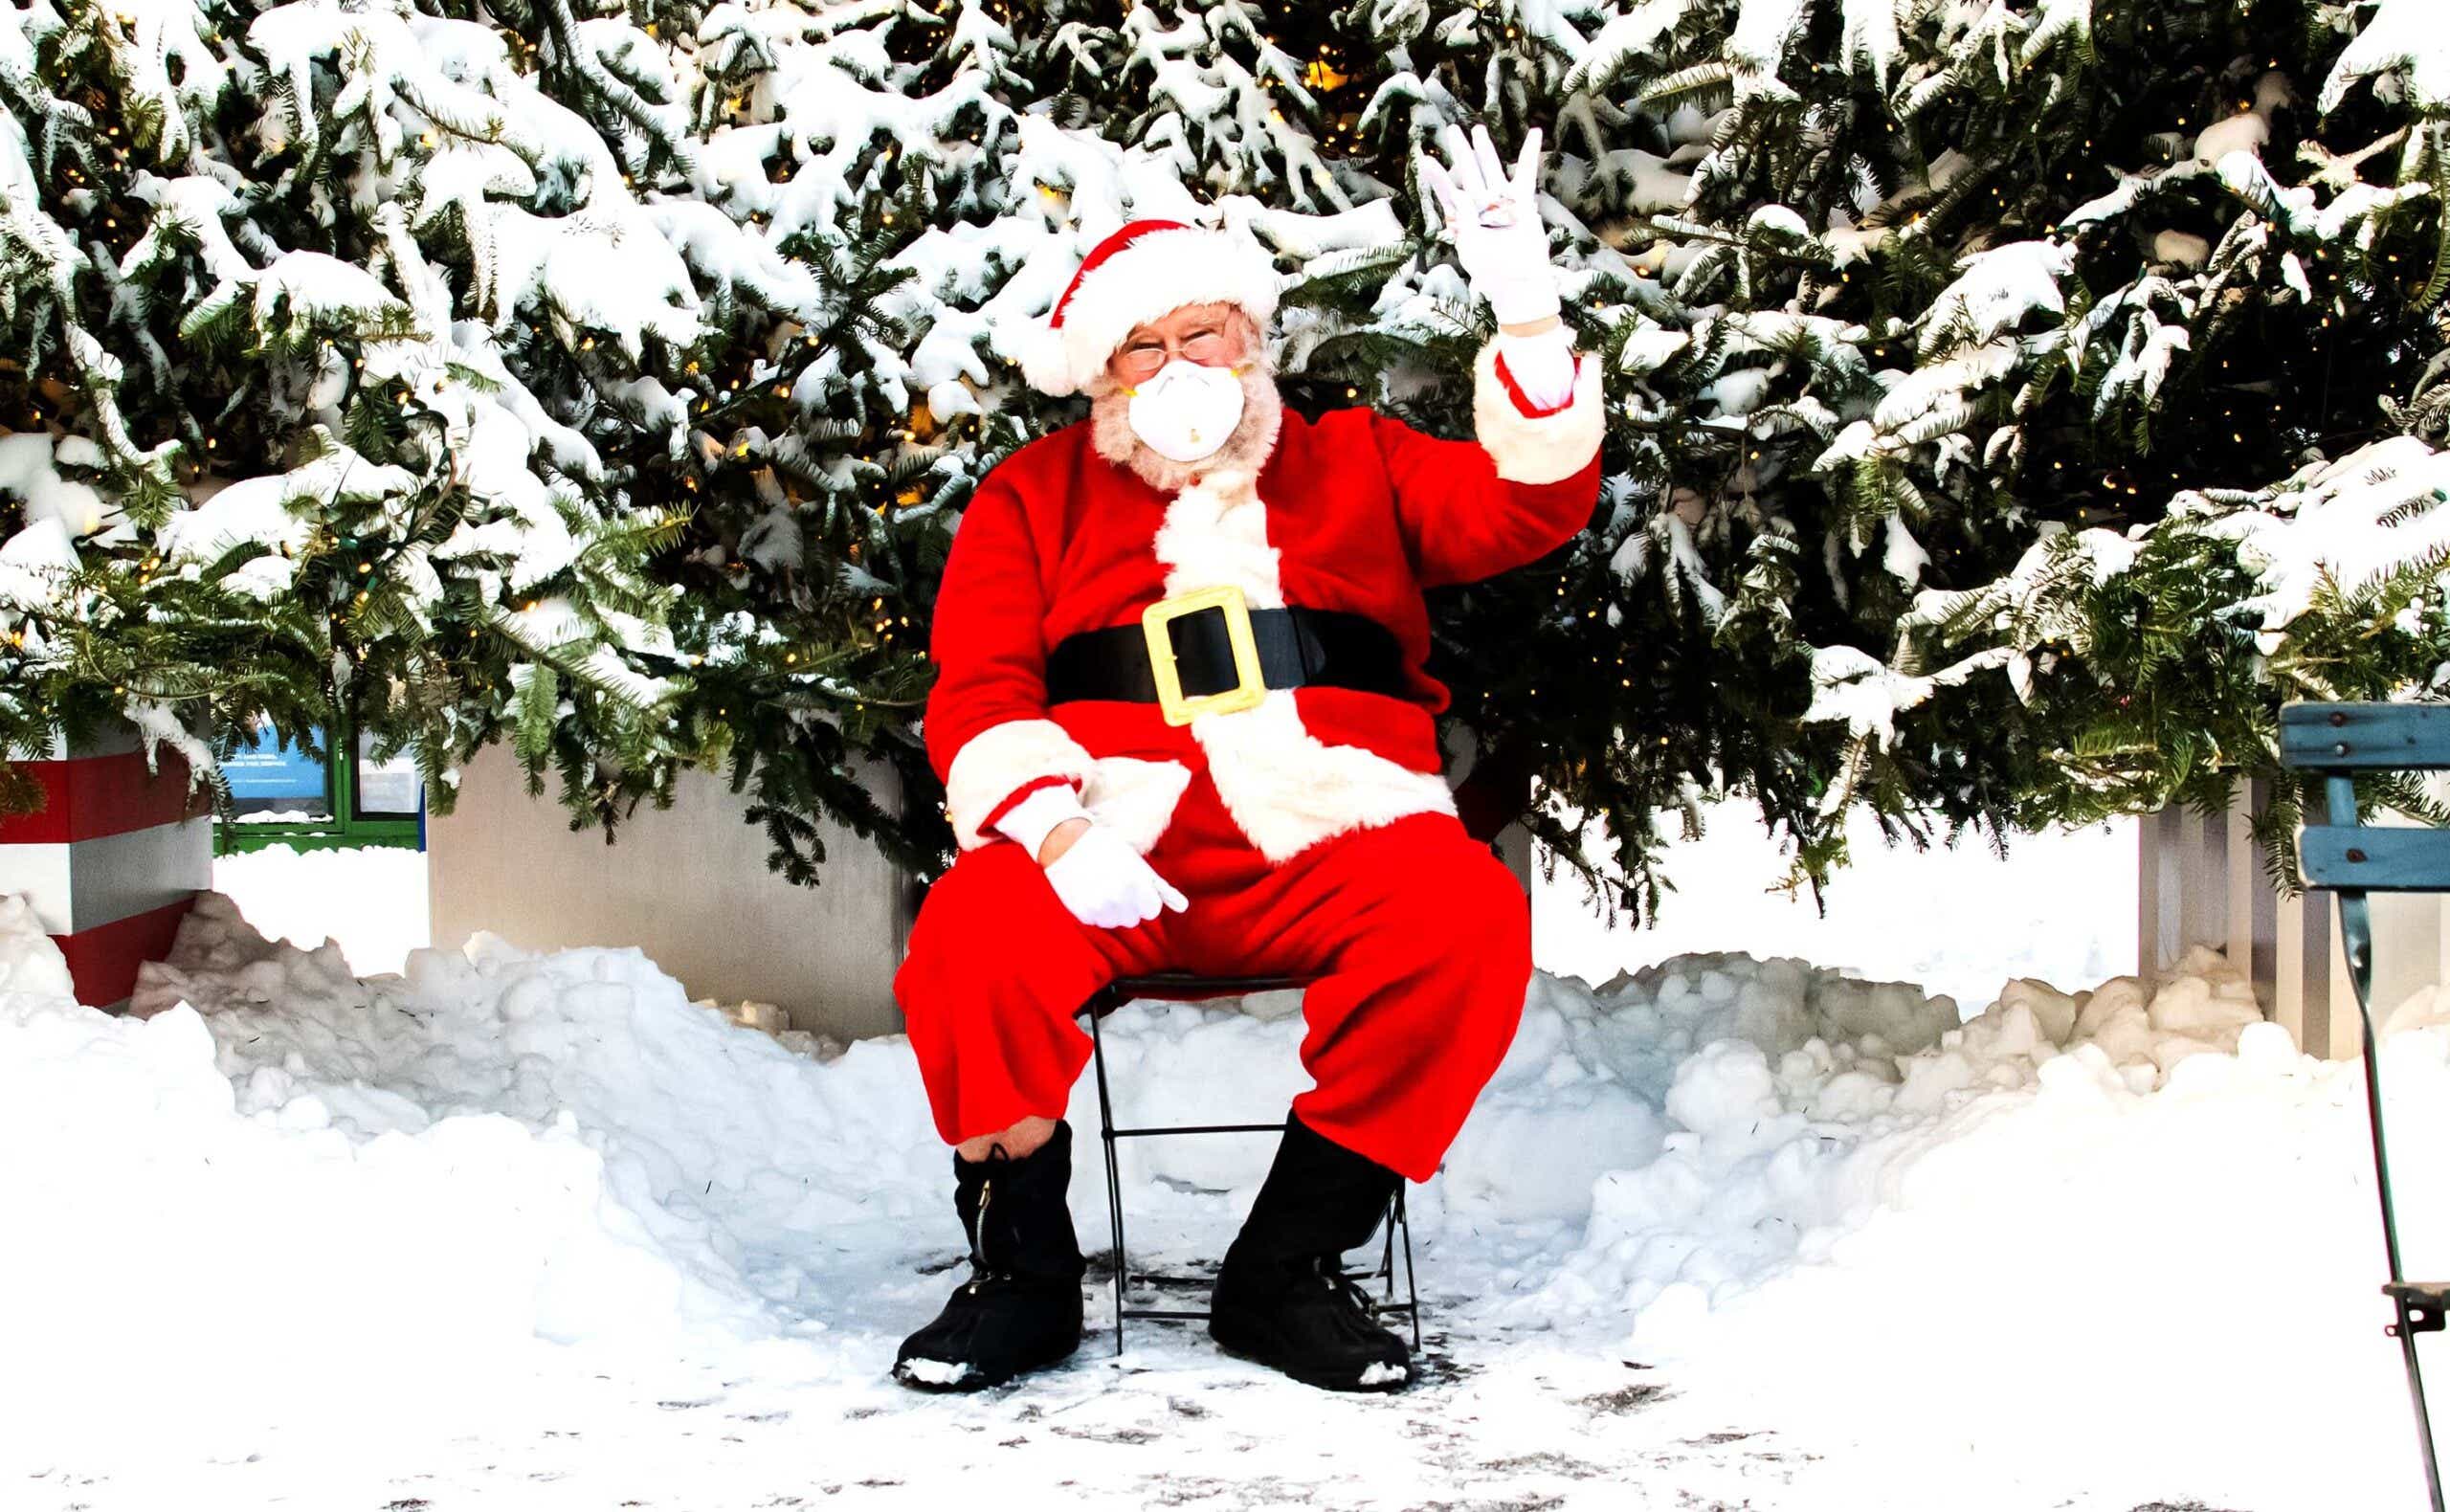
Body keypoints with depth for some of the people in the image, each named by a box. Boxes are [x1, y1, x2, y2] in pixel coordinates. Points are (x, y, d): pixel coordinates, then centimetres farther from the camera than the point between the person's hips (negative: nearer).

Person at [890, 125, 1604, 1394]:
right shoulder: (1036, 497, 20)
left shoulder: (1352, 464, 23)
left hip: (1328, 839, 1)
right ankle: (1022, 1277, -7)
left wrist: (1527, 314, -4)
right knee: (972, 935, -32)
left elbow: (1532, 507, 10)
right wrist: (1055, 826, -14)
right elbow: (980, 694, 7)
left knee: (1468, 916, -31)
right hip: (1109, 849, 0)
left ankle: (1287, 1268, -16)